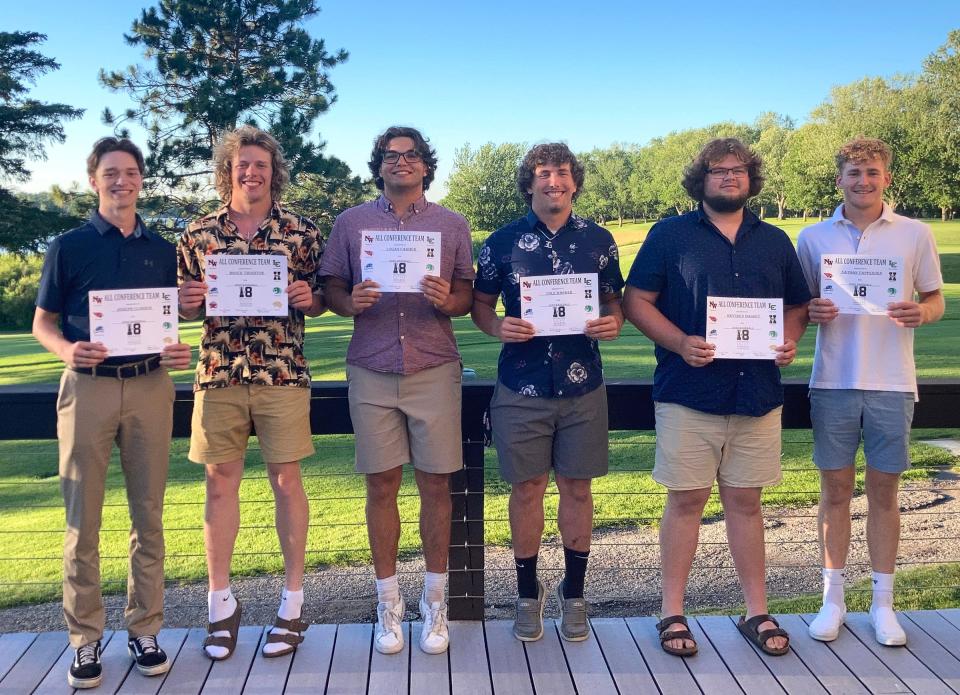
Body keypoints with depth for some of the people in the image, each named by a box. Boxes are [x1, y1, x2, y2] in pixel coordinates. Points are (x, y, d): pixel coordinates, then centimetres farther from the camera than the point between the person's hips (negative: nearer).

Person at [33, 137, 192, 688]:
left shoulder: (162, 250, 11)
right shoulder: (69, 246, 5)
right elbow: (43, 322, 6)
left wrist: (179, 353, -6)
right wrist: (67, 350, -15)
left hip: (150, 388, 2)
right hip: (88, 387, -2)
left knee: (149, 515, 6)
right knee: (83, 518, 1)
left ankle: (145, 629, 17)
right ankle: (86, 638, 12)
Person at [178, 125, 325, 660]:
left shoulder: (301, 231, 3)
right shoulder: (199, 234, 8)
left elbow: (325, 299, 9)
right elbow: (184, 305, 14)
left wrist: (308, 299, -13)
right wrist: (187, 302, -8)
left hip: (283, 374, -2)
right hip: (218, 374, 2)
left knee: (287, 480, 3)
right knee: (221, 481, 6)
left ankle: (293, 602, 16)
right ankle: (222, 602, 20)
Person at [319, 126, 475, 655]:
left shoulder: (452, 225, 10)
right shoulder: (351, 223, 10)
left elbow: (468, 296, 9)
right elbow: (331, 290, 9)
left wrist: (449, 301, -13)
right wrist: (352, 303, -13)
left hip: (434, 369, 0)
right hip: (372, 370, 0)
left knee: (435, 485, 2)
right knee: (381, 486, 3)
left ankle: (434, 602, 17)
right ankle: (389, 603, 17)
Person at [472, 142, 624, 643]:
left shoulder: (599, 241, 5)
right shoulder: (503, 242, 2)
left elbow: (614, 301, 13)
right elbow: (480, 303, 9)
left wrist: (612, 323, -9)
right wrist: (498, 328, -13)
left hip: (583, 386, 1)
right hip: (522, 387, -1)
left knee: (577, 487, 8)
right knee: (527, 488, 6)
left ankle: (573, 593, 25)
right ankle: (528, 593, 24)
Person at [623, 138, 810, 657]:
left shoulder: (774, 241, 14)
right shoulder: (670, 234, 3)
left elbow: (797, 305, 20)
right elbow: (635, 301, -1)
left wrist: (789, 342, -2)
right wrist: (680, 343, -15)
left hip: (758, 395, 3)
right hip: (688, 395, -3)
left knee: (745, 501, 10)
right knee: (686, 501, 1)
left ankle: (757, 612, 20)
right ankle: (672, 614, 13)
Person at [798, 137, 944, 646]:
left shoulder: (915, 235, 3)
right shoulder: (813, 238, 5)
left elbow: (936, 299, 9)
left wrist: (921, 312, -14)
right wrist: (811, 313, -12)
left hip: (891, 384, 0)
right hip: (833, 381, 0)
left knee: (883, 492, 7)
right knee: (835, 490, 7)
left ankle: (882, 603, 19)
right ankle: (833, 598, 18)